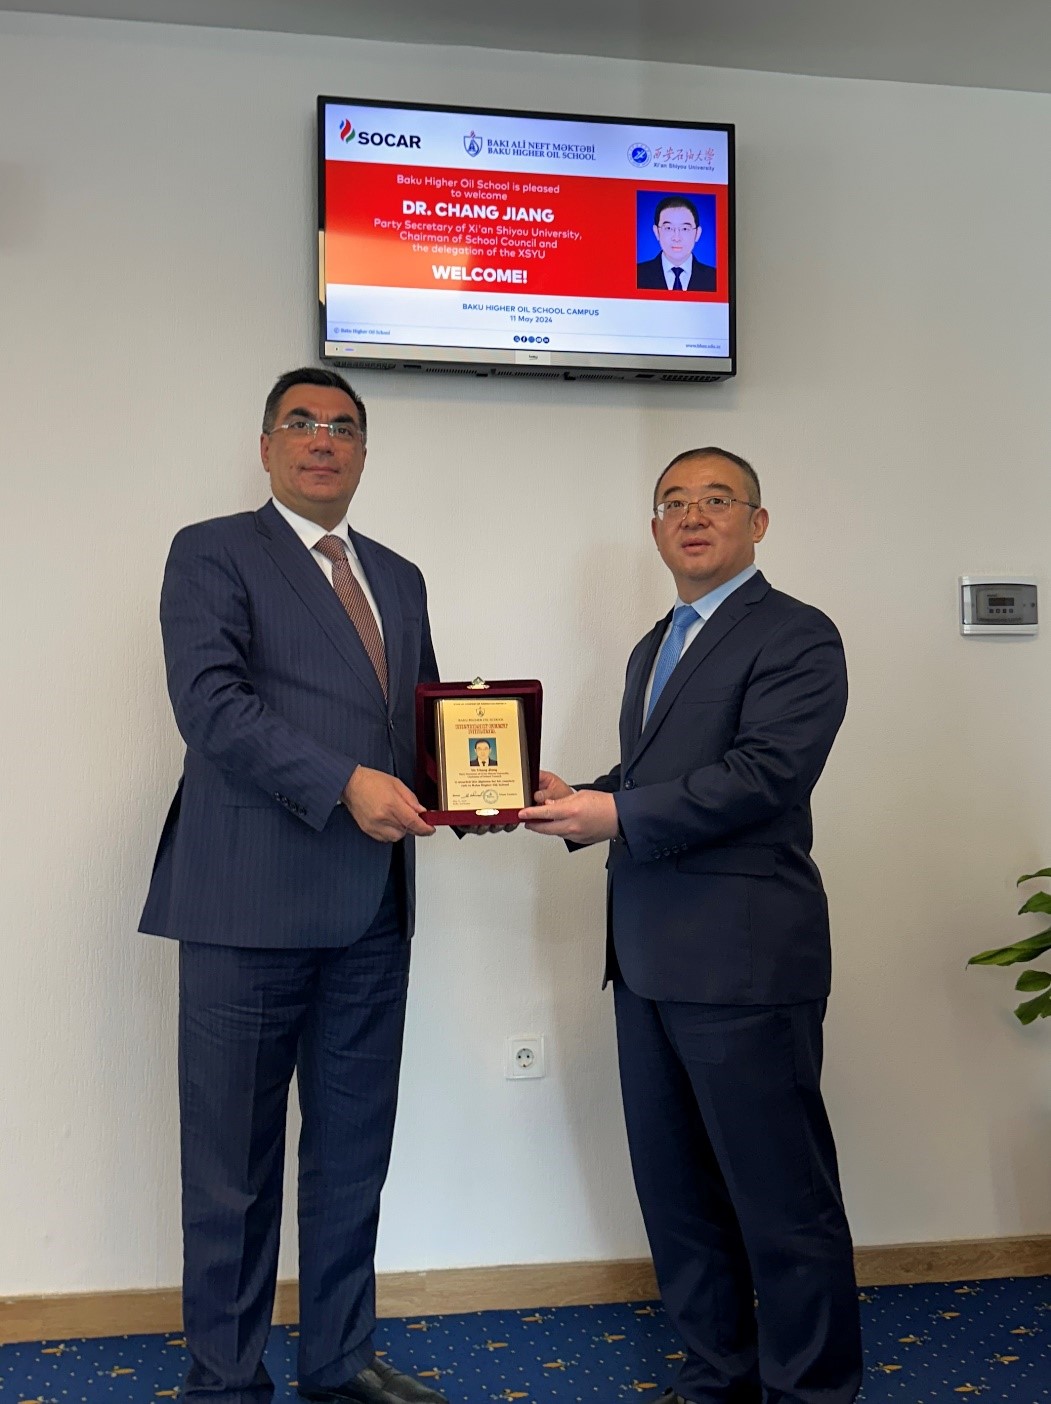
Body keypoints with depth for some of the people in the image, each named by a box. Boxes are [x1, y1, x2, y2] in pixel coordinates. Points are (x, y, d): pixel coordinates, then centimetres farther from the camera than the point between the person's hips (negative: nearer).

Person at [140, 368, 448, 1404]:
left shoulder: (398, 578, 20)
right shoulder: (213, 553, 1)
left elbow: (426, 712, 22)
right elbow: (209, 699, -13)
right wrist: (345, 785, -22)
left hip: (371, 908, 6)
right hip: (251, 901, -6)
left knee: (353, 1146, 14)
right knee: (233, 1157, 4)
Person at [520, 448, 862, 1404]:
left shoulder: (796, 637, -7)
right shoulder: (654, 648, 21)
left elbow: (764, 774, -19)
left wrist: (620, 816, -19)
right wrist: (581, 800, 2)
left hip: (743, 960, -9)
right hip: (649, 958, 9)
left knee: (782, 1194, 1)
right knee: (675, 1187, 16)